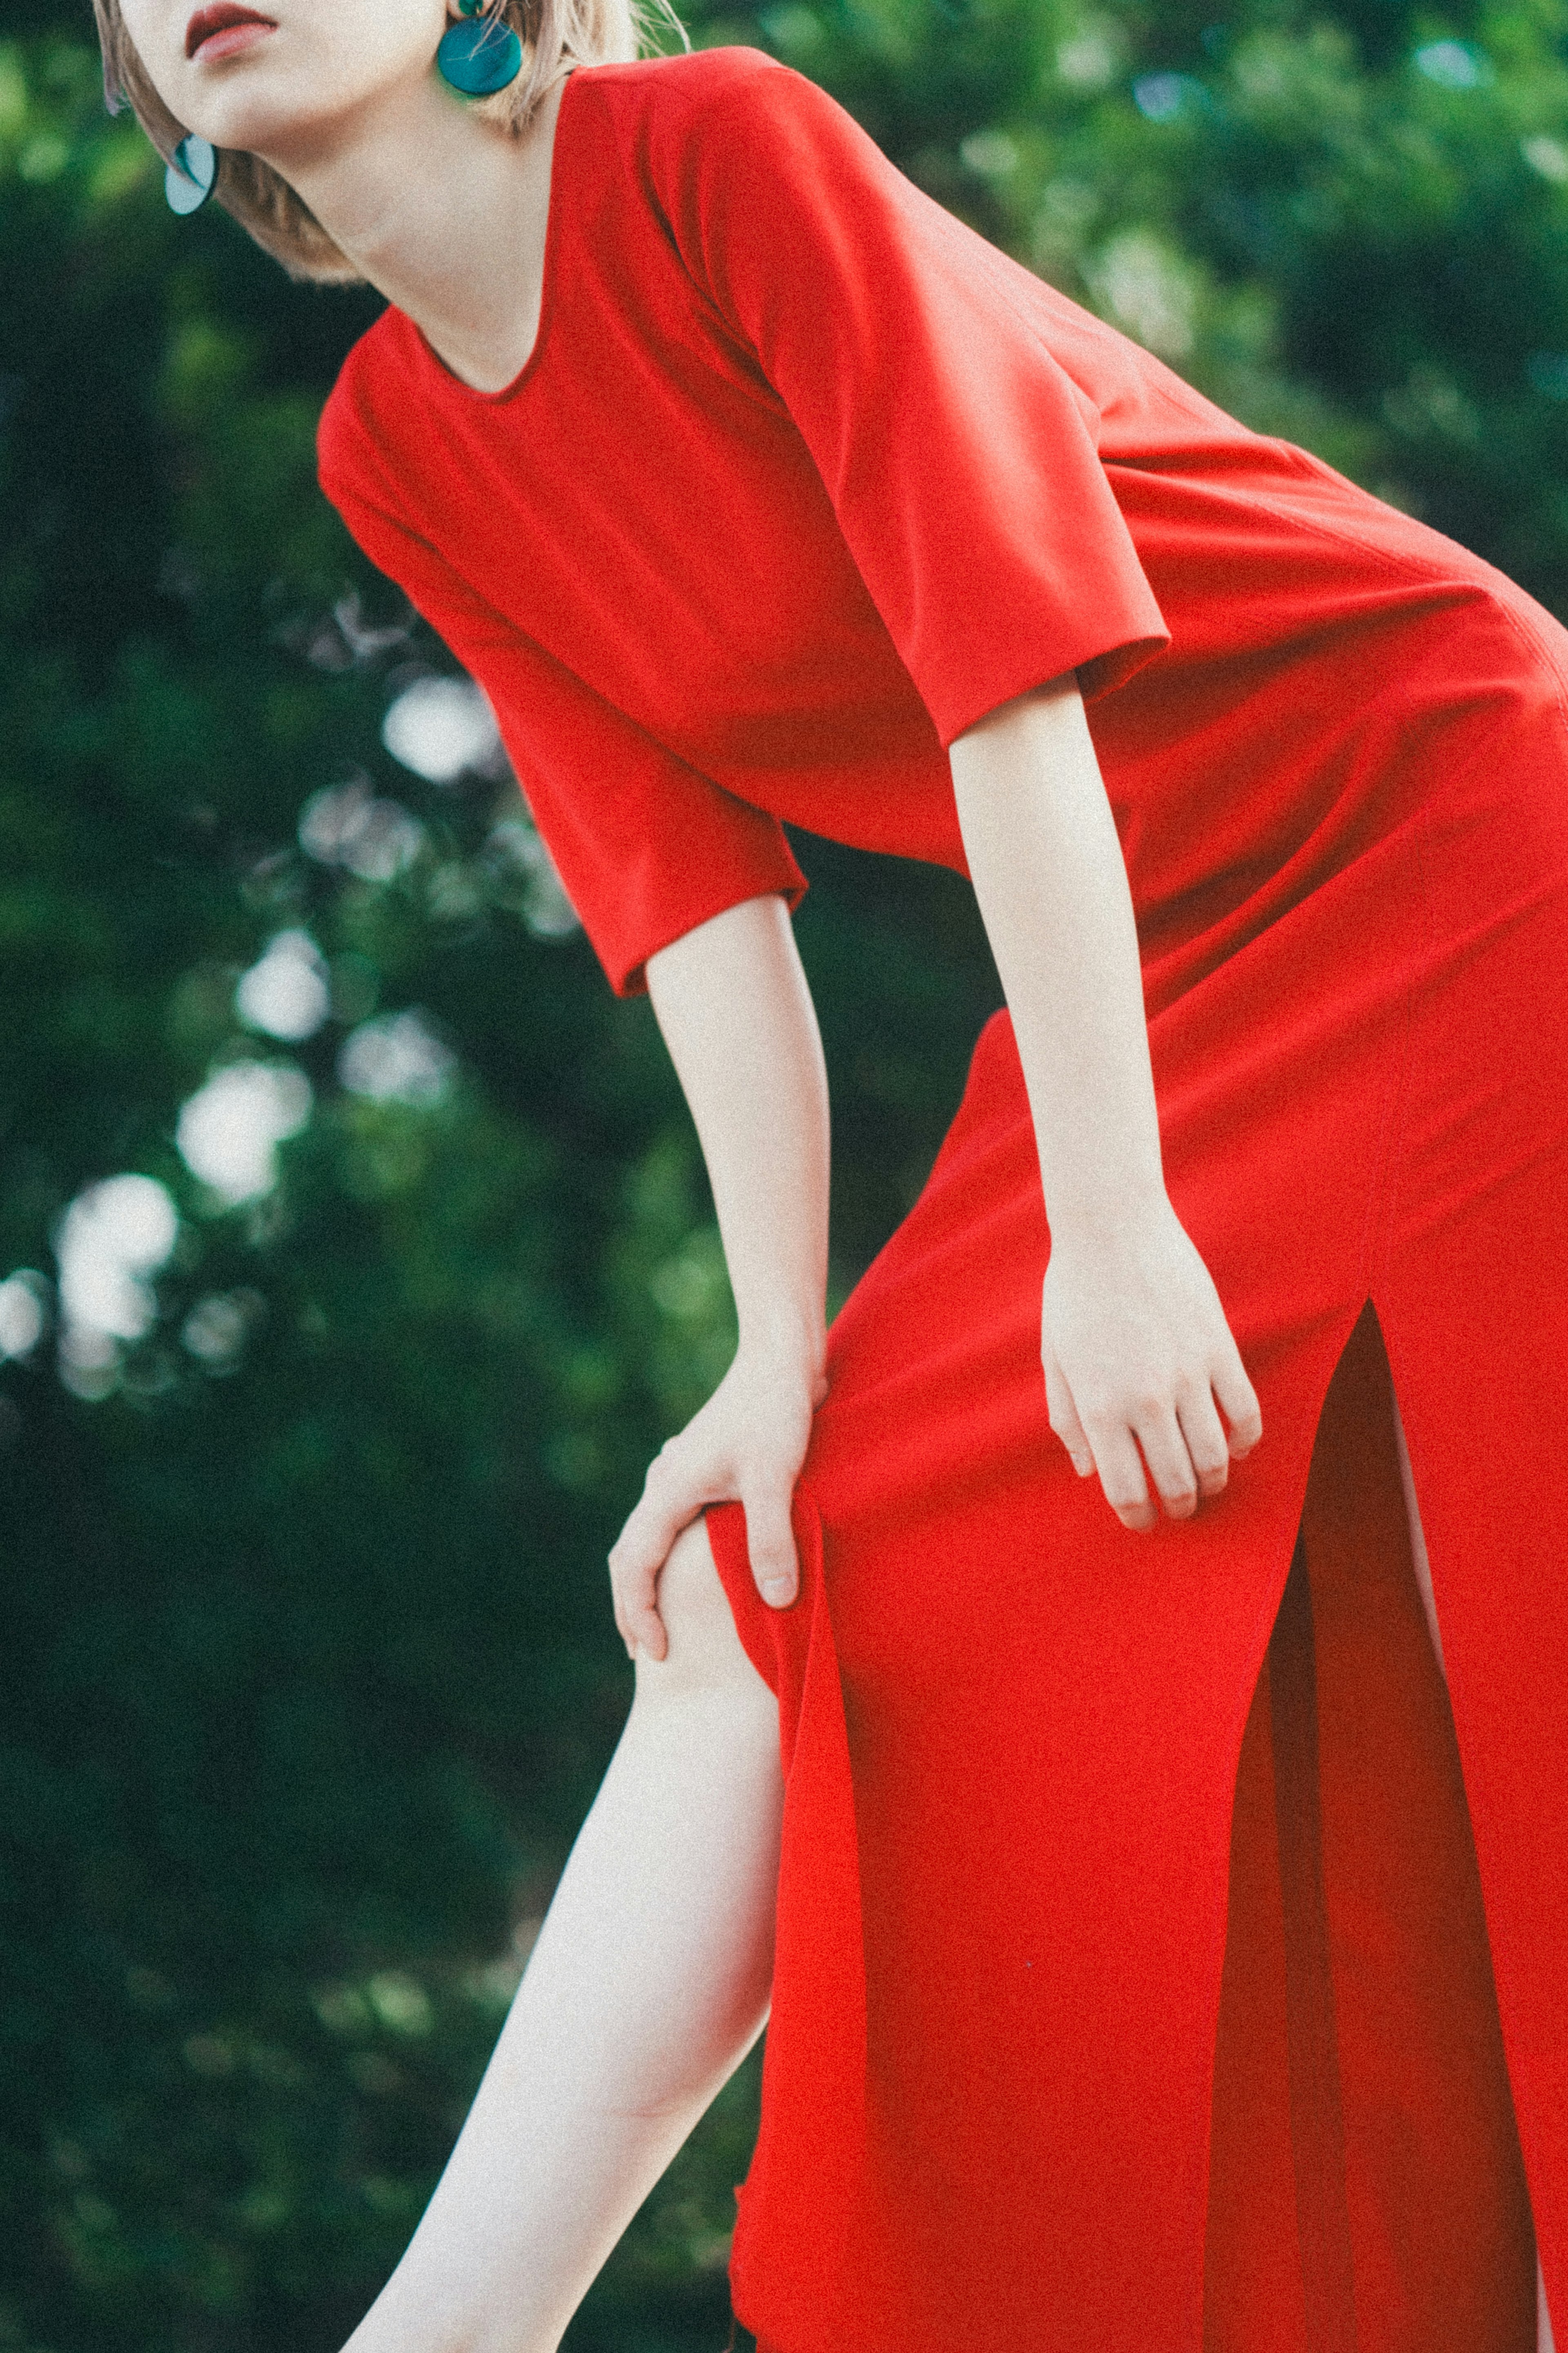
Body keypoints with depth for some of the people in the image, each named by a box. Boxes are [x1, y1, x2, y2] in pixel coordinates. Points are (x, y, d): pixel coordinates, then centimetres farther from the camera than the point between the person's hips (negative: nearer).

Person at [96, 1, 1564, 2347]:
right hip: (1154, 985, 7)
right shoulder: (395, 453, 4)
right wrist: (787, 1353, -8)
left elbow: (1008, 654, -20)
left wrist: (1113, 1229, -22)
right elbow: (688, 876, 1)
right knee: (757, 1591, -3)